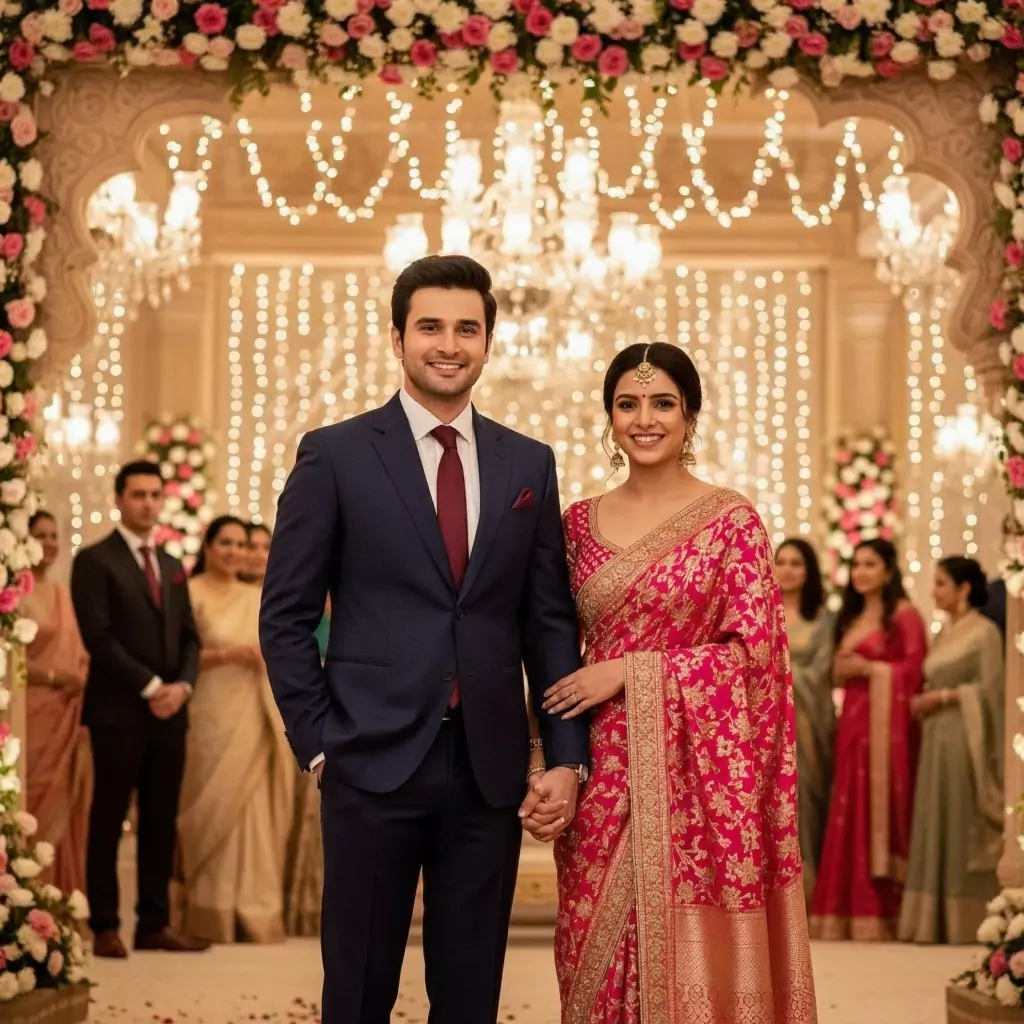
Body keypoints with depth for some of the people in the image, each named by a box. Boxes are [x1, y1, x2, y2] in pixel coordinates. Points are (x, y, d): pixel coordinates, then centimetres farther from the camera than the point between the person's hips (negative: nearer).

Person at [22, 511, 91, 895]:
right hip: (32, 716, -7)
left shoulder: (61, 592, 15)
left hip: (68, 721, 7)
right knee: (35, 814, -5)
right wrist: (54, 676, -16)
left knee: (64, 813, 7)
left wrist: (82, 679, 2)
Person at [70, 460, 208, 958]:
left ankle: (154, 924, 12)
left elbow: (189, 637, 15)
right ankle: (105, 927, 3)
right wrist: (150, 688, -15)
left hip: (170, 711, 6)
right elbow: (99, 637, -12)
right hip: (119, 711, -6)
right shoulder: (95, 560, -3)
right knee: (108, 820, -1)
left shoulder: (173, 566, 18)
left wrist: (182, 685, -5)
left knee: (162, 823, 7)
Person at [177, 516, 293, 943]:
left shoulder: (258, 598, 16)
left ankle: (254, 912, 7)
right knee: (216, 808, -6)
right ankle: (212, 917, 1)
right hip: (213, 715, -5)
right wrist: (227, 655, -16)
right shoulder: (191, 592, -1)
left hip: (255, 718, 5)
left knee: (256, 812, 2)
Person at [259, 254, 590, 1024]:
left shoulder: (530, 464, 10)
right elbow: (287, 615, 1)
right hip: (374, 761, -3)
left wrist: (568, 756, 2)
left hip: (490, 767, 3)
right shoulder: (335, 455, 0)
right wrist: (318, 741, -5)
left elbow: (551, 621, 9)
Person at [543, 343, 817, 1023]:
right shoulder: (581, 522, 10)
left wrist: (630, 671, -12)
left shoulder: (731, 518, -3)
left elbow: (757, 648, -8)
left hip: (698, 773, -3)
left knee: (695, 957, -1)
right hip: (607, 777, 4)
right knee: (602, 961, 6)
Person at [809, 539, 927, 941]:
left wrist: (869, 668, -14)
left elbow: (914, 669, -12)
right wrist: (842, 670, 5)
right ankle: (849, 914, 5)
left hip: (887, 724, -7)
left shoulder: (904, 614, -4)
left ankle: (882, 916, -5)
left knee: (881, 811, -8)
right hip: (853, 722, 7)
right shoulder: (851, 617, 19)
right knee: (849, 816, 3)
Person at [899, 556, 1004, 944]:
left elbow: (990, 688, -13)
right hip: (936, 739, 8)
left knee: (964, 831, -5)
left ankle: (967, 922, -1)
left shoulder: (985, 632, -5)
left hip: (965, 738, -8)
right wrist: (923, 701, 0)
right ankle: (937, 921, 8)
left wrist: (942, 697, -12)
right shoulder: (945, 633, 17)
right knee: (935, 829, 5)